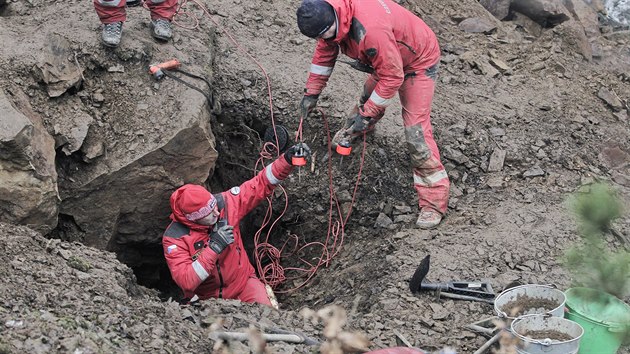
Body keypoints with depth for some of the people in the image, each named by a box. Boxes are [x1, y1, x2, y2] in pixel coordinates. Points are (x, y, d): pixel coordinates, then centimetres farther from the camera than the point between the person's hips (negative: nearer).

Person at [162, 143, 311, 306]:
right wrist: (214, 248, -34)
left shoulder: (224, 203, -13)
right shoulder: (174, 239, -21)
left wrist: (287, 160, -20)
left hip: (242, 282, 2)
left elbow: (261, 184, -6)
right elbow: (185, 282, -29)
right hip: (206, 297, -1)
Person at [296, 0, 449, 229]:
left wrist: (366, 114, -30)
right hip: (386, 58, 8)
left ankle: (434, 200, -5)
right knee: (369, 94, 32)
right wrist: (311, 93, 4)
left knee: (416, 131, -12)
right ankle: (358, 128, 66)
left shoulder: (370, 29, -44)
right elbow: (324, 52, 1)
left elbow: (392, 77, -35)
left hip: (418, 61, -8)